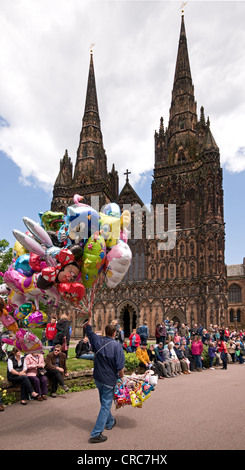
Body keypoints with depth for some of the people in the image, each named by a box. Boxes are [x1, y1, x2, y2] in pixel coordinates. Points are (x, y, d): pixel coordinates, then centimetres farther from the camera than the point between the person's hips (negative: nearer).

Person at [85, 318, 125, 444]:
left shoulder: (98, 340, -7)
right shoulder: (116, 345, -19)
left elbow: (88, 329, 10)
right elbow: (120, 367, -18)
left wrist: (90, 317, 19)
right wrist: (121, 379, -3)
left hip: (97, 377, 6)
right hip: (109, 379, -6)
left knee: (104, 402, 24)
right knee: (106, 405, 4)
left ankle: (110, 422, 45)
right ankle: (96, 434, 3)